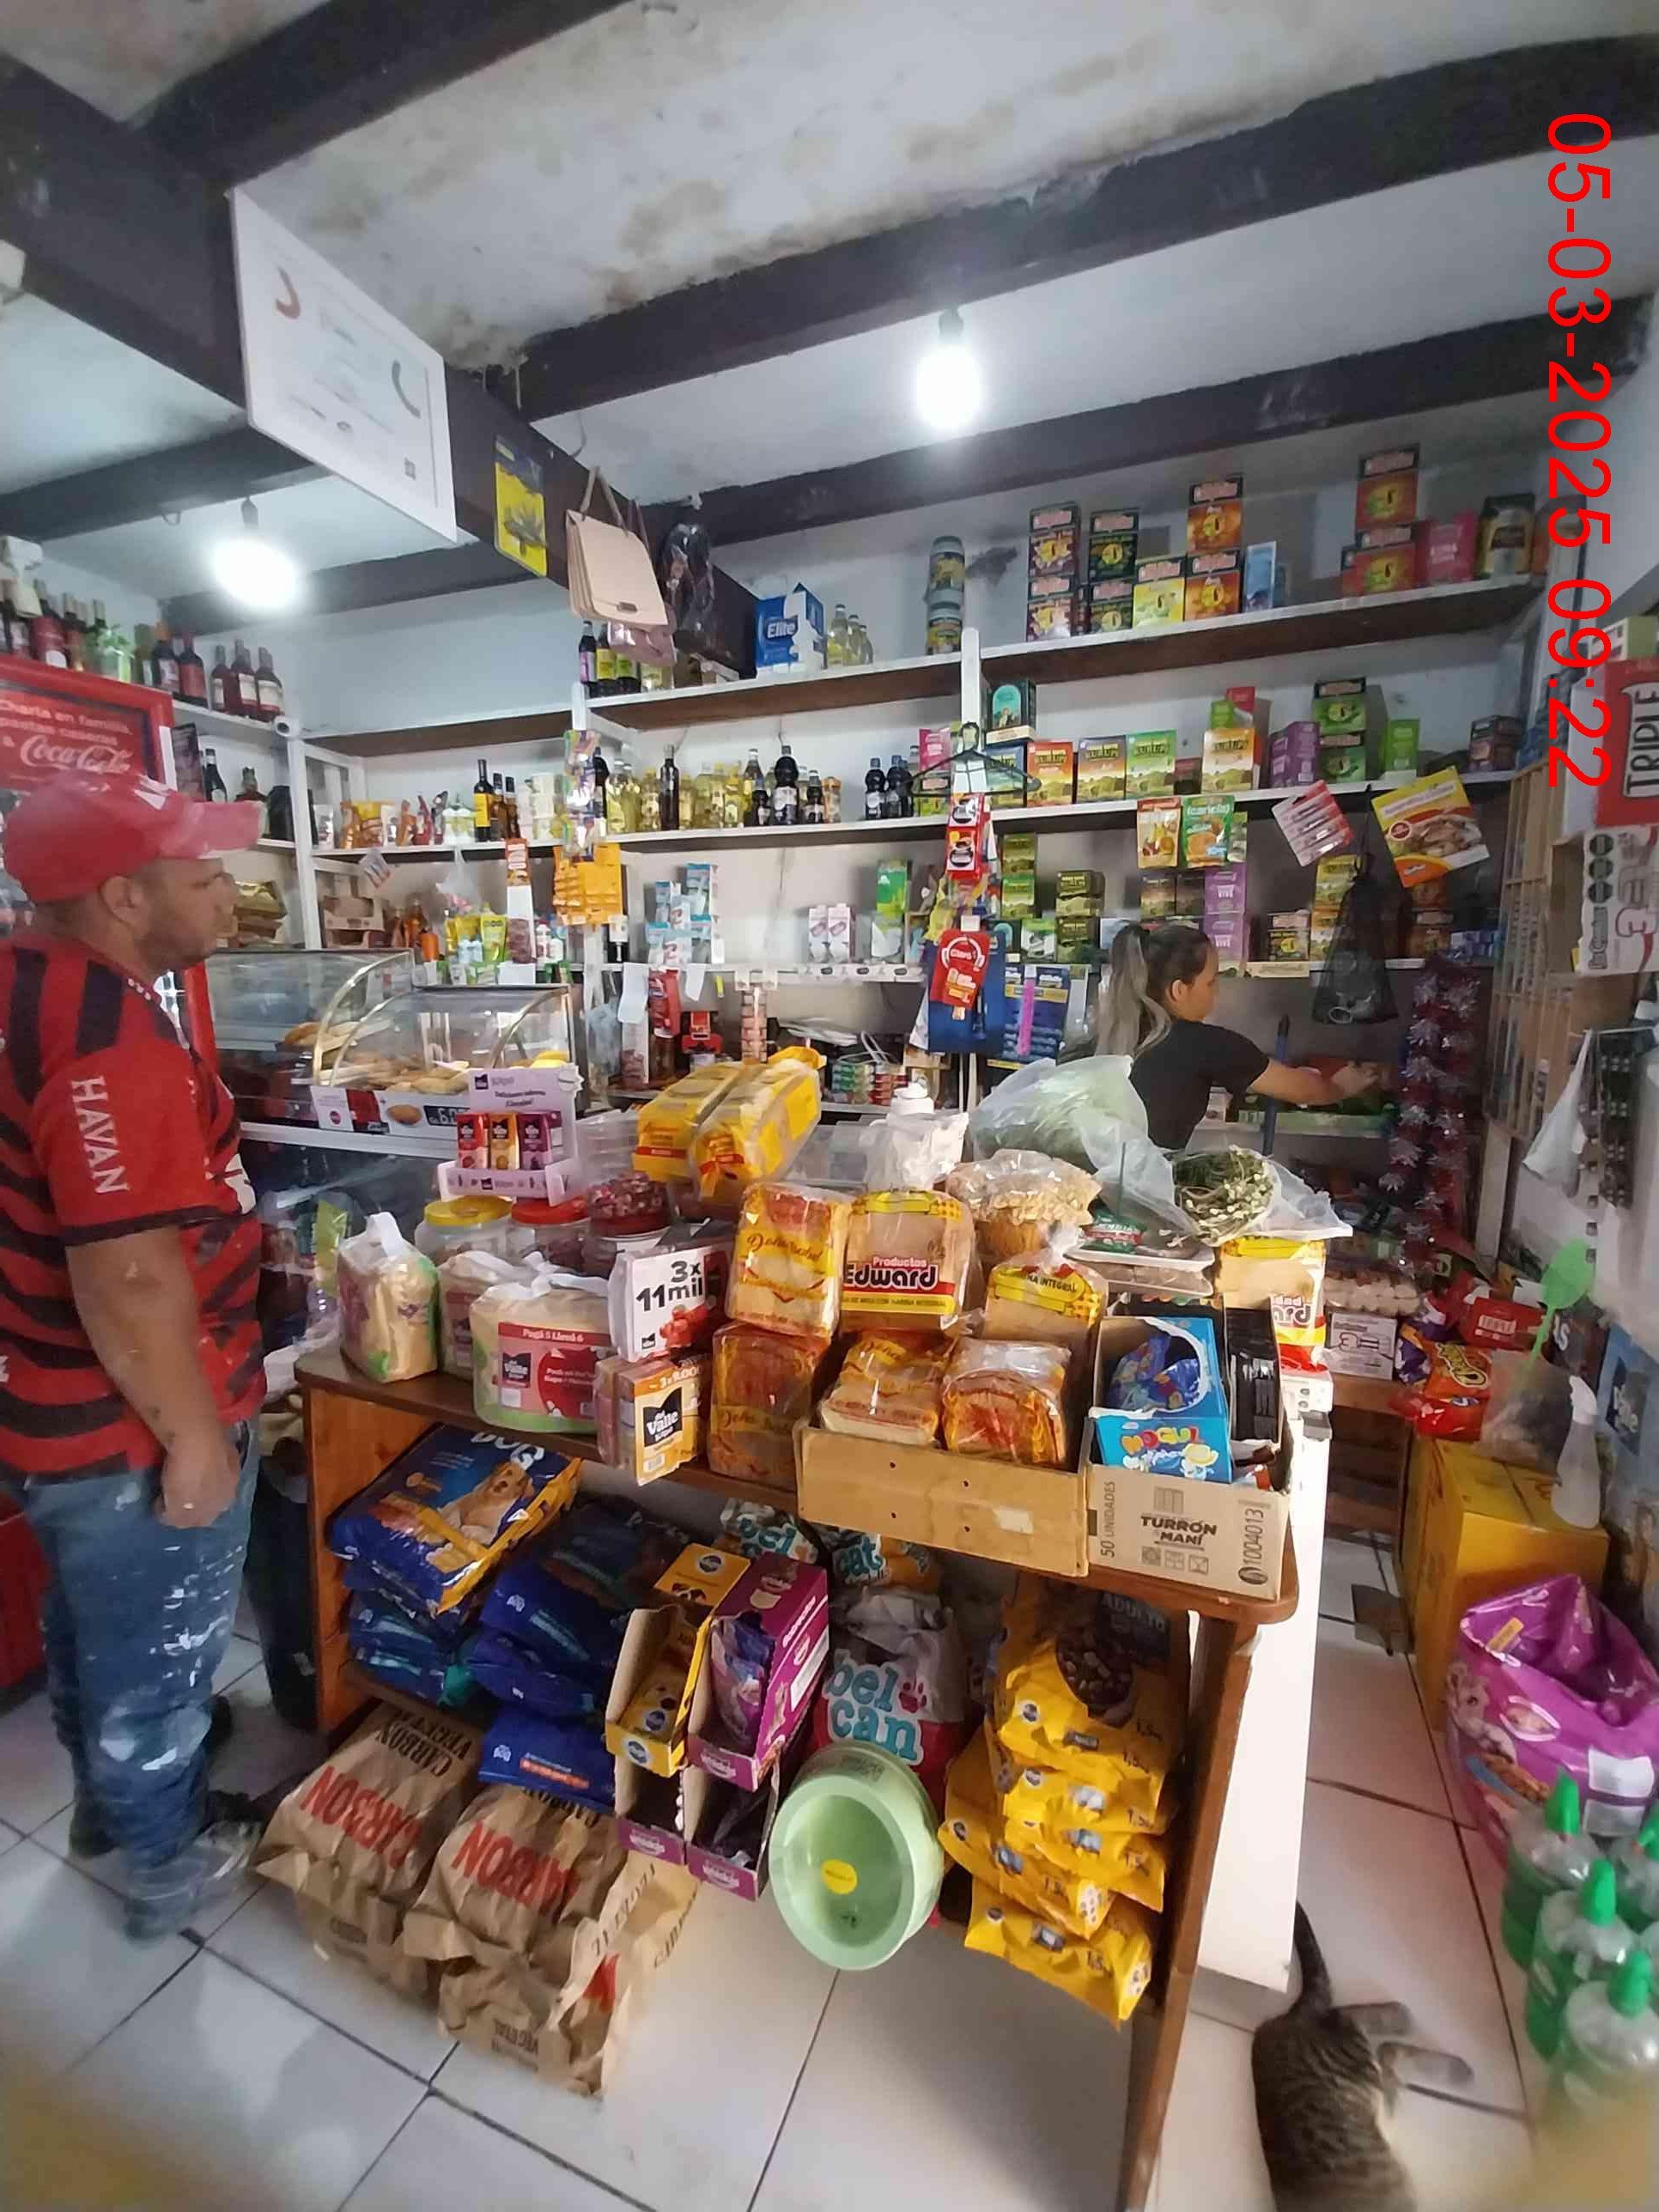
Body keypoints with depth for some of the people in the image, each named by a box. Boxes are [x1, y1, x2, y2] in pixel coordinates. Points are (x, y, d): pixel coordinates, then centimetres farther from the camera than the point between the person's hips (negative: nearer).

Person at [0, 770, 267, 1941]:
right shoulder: (109, 1042, -30)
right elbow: (130, 1278, -30)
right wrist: (194, 1437, -19)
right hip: (129, 1428, -9)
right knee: (159, 1648, 16)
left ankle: (108, 1796, 55)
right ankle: (171, 1862, 42)